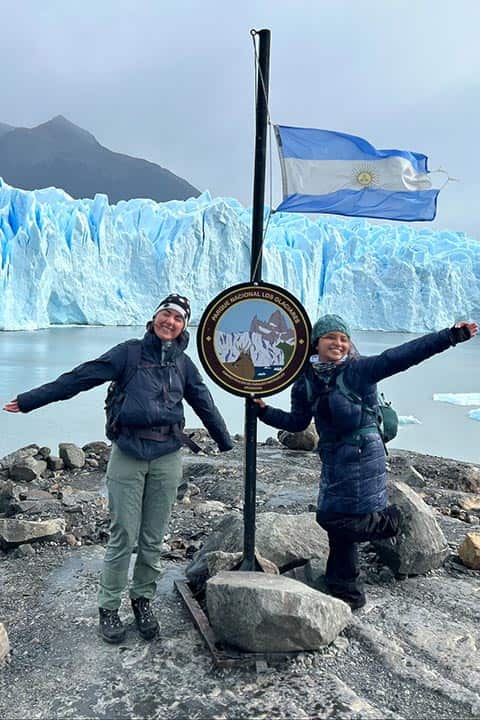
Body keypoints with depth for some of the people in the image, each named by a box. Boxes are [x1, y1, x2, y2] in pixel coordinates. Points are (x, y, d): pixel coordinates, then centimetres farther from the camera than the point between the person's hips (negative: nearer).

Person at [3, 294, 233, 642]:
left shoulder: (183, 363, 9)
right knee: (123, 536, 2)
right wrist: (29, 401, -4)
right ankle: (109, 607, 20)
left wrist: (226, 442, 27)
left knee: (153, 539, 11)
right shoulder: (130, 352, -1)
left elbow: (204, 403, 19)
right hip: (127, 455, -3)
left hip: (167, 459, 3)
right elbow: (80, 378, -3)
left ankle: (143, 600, 30)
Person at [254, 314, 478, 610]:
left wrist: (452, 336, -22)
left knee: (337, 519, -9)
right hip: (333, 459, 6)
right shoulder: (307, 380, 5)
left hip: (363, 455, -5)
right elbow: (297, 422, 14)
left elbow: (402, 355, -17)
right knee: (332, 518, 10)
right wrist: (264, 409, 7)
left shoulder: (359, 370, -10)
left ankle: (389, 521, 23)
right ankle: (347, 594, 28)